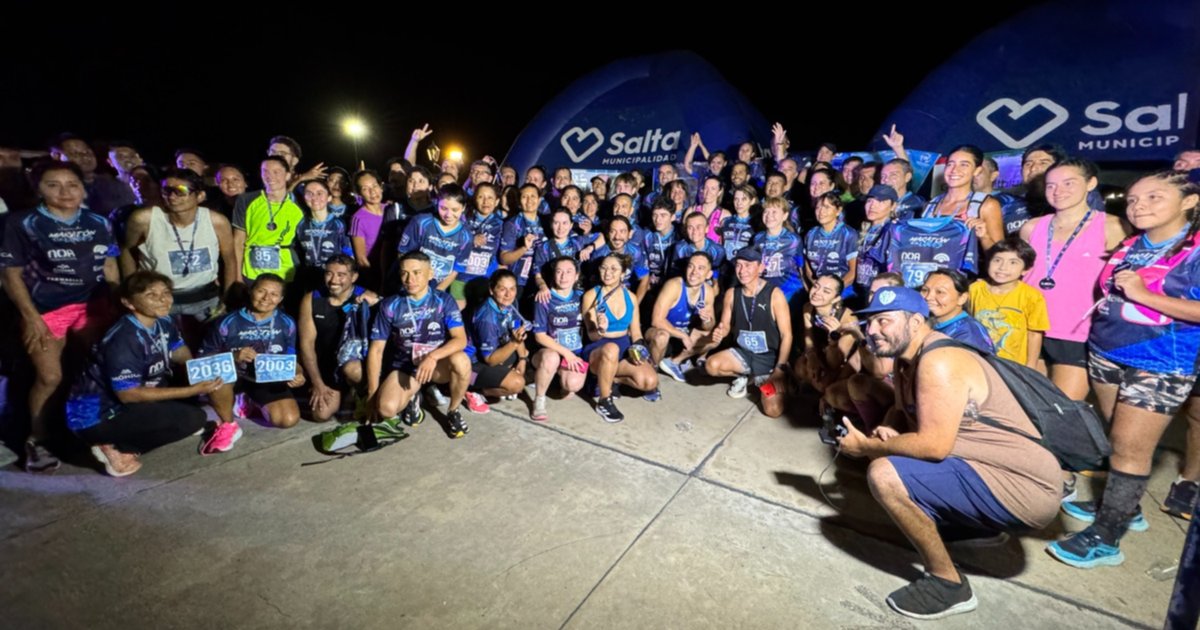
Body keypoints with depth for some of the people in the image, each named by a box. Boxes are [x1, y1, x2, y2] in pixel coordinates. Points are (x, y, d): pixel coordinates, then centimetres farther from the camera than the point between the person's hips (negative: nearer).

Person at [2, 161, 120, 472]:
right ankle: (36, 440, 21)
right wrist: (31, 316, -11)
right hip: (46, 309, -3)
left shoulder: (98, 223, 4)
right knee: (49, 377, 1)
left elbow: (110, 266, 9)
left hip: (94, 305, 3)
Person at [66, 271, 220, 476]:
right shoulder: (124, 340, -27)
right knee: (193, 418, -22)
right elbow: (128, 395, -24)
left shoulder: (163, 322, -5)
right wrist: (192, 390, -26)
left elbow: (179, 353, 9)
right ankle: (115, 447, -5)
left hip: (126, 404, 8)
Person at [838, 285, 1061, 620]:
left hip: (1022, 487, -10)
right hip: (991, 471, 10)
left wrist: (866, 447, -14)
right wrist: (887, 432, -6)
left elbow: (933, 445, -27)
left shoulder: (939, 362, -23)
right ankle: (982, 528, 25)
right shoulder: (907, 359, 6)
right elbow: (906, 415, 17)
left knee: (885, 474, -25)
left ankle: (948, 584, -5)